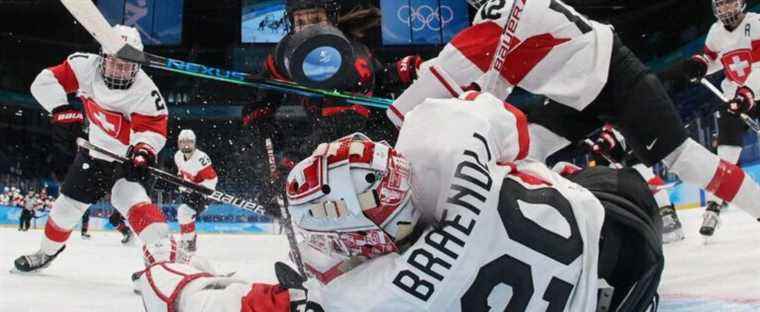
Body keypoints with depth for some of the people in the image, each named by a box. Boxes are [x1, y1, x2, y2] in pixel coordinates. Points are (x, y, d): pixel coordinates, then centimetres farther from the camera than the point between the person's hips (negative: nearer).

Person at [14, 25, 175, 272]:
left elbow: (154, 128, -26)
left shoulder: (145, 91, -26)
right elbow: (45, 82, -13)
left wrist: (142, 151, -45)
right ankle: (48, 252, 42)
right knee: (68, 204, 16)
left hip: (125, 159, -4)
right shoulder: (86, 66, -18)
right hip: (93, 152, 5)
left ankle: (163, 256, -40)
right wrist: (60, 109, -27)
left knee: (132, 199, -30)